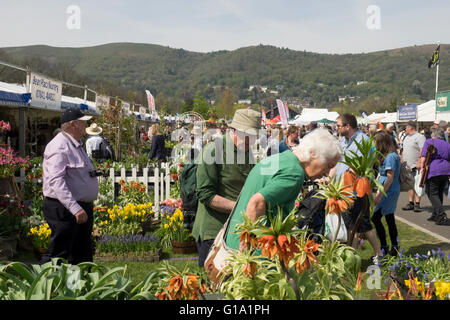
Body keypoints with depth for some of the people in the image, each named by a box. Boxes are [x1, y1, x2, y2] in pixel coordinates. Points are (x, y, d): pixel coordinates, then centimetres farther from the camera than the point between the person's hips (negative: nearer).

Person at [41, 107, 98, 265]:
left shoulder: (76, 145, 17)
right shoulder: (59, 147, -17)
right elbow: (56, 181, -27)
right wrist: (75, 208, -33)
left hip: (83, 208, 10)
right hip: (65, 210, -10)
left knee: (83, 256, 15)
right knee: (57, 257, -8)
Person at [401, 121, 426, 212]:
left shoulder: (420, 137, -7)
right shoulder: (406, 138, 19)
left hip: (416, 166, -8)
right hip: (407, 166, 8)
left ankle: (417, 204, -3)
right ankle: (411, 203, 15)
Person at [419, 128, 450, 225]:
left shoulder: (429, 142, 5)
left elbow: (424, 157, -6)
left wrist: (422, 168, -6)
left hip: (433, 171, -5)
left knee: (433, 194, -2)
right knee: (439, 193, 17)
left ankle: (442, 216, -14)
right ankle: (436, 215, 23)